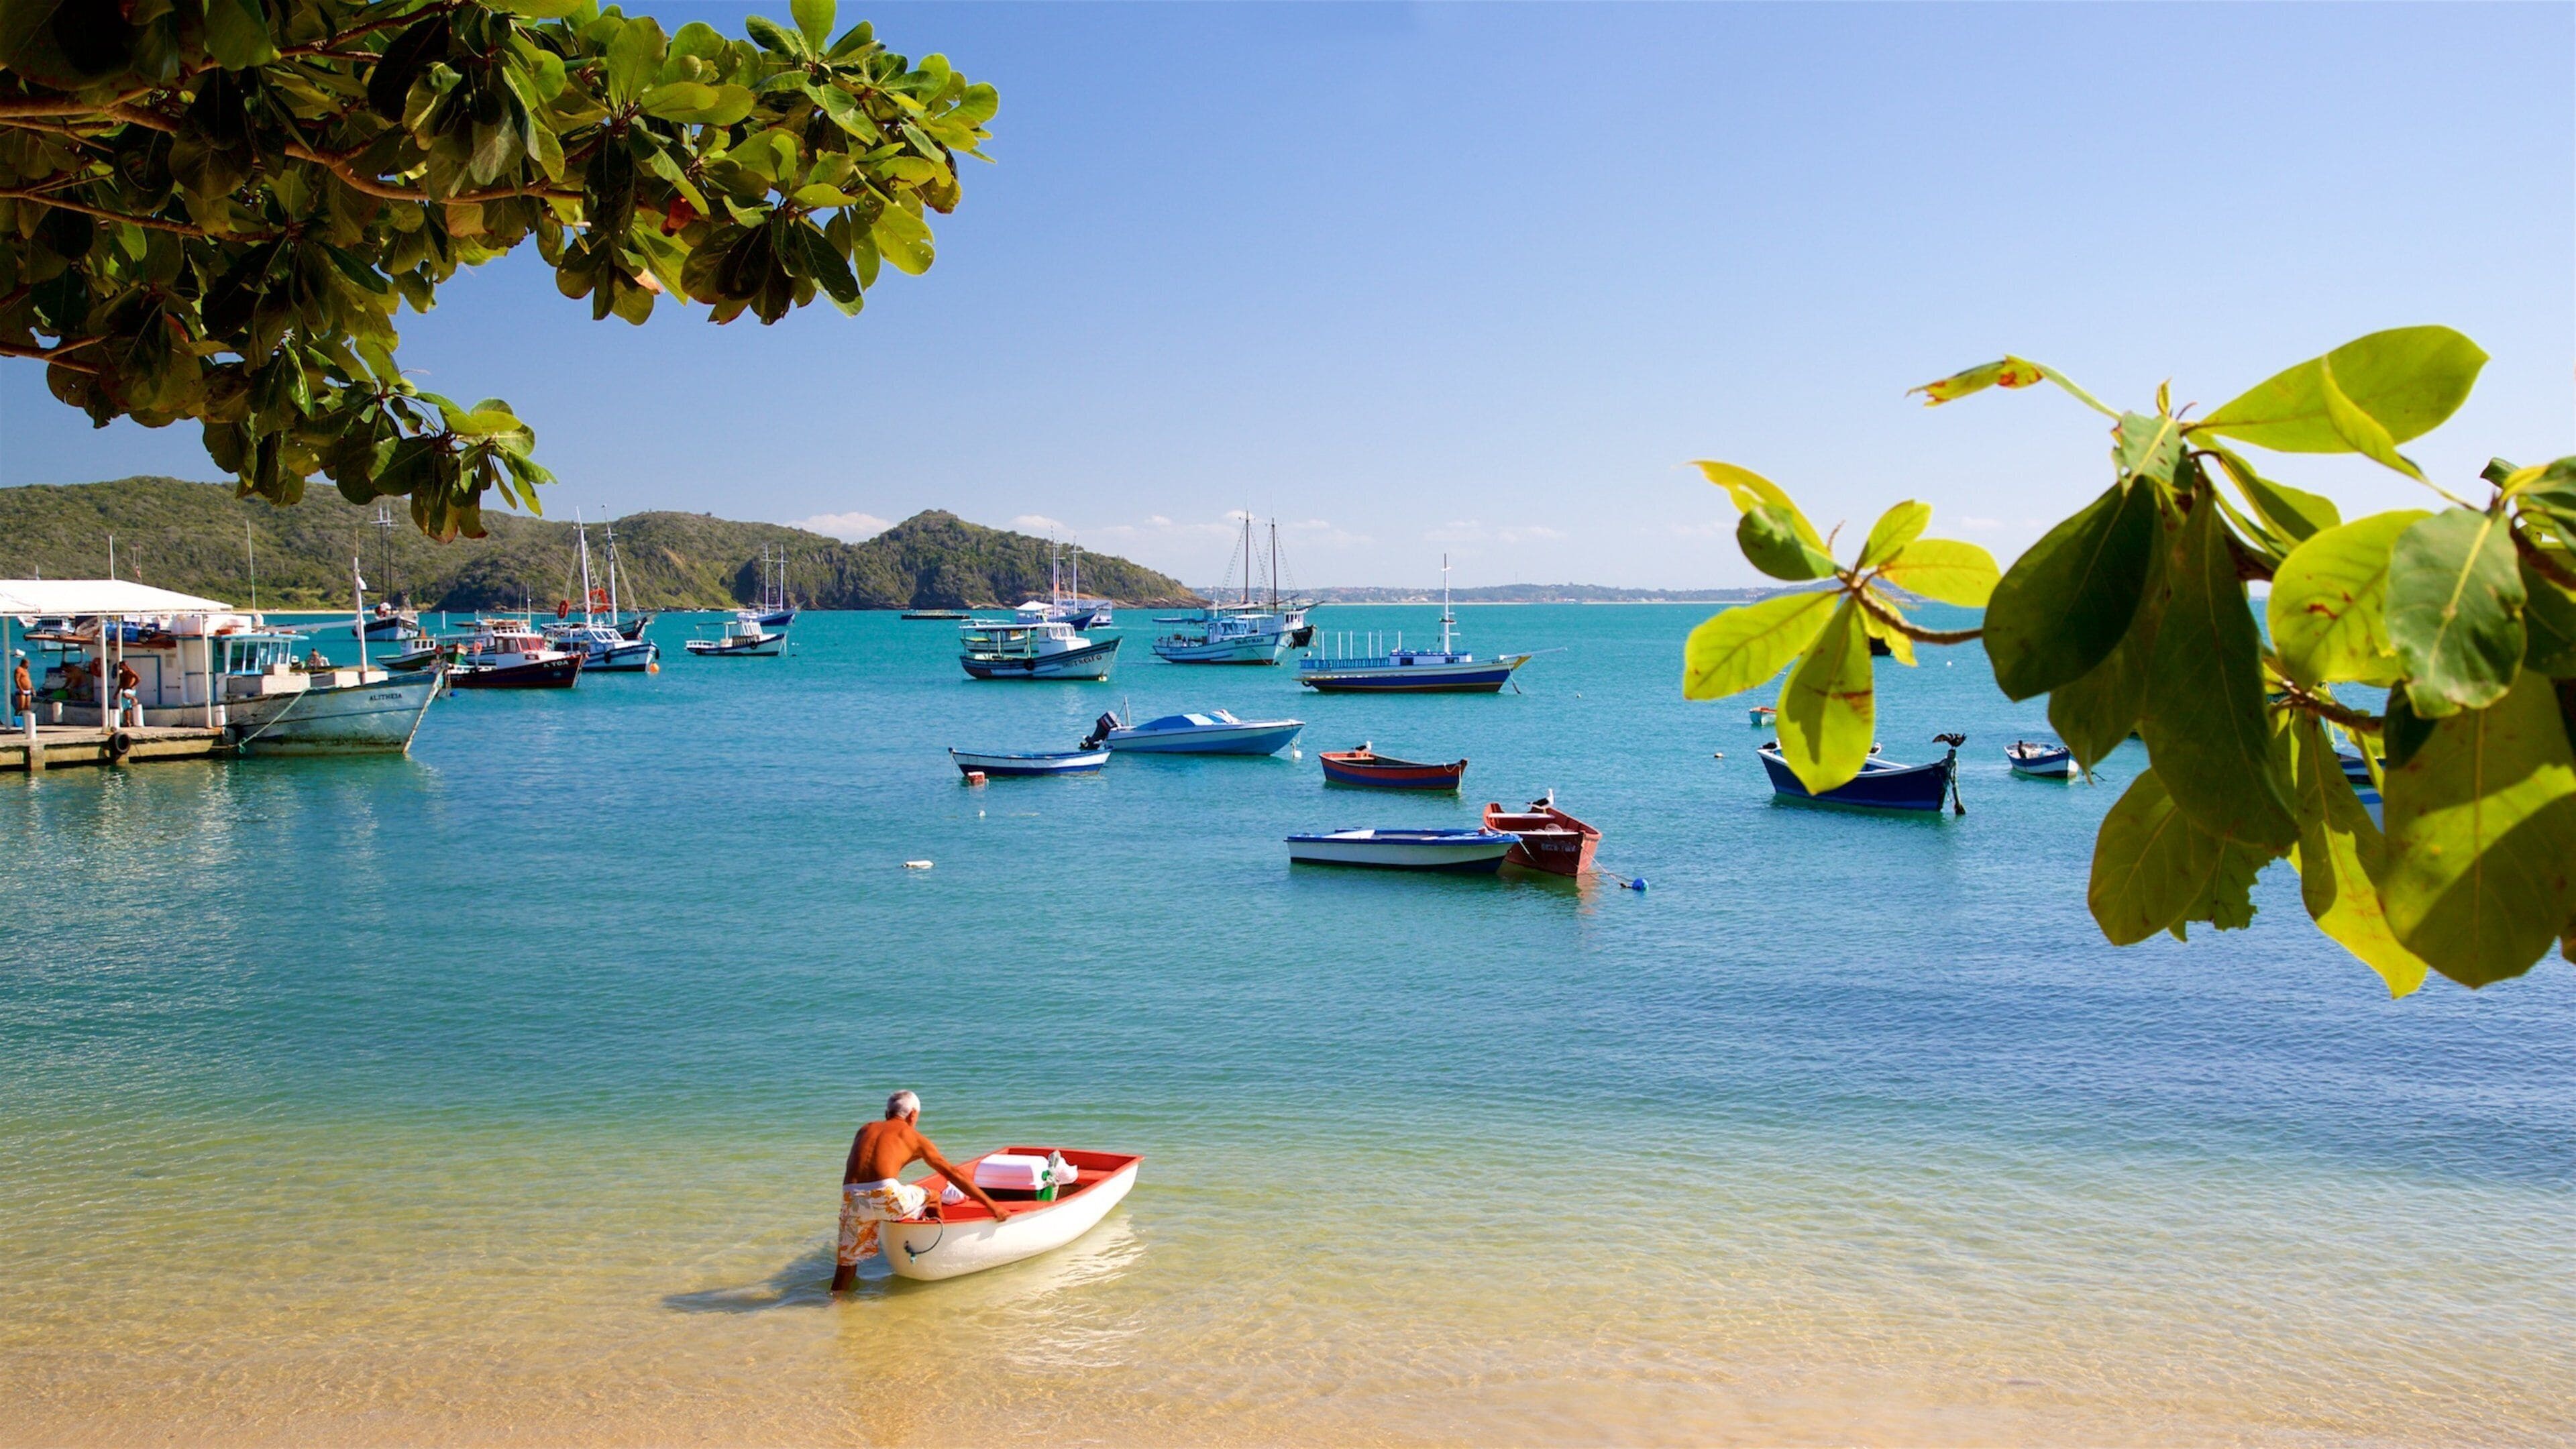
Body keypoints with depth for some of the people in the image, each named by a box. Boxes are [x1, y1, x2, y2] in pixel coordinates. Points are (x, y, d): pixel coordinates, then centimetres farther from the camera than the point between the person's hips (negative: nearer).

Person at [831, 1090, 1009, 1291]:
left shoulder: (865, 1129, 26)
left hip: (851, 1199, 3)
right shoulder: (913, 1137, 16)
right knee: (932, 1198, 23)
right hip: (886, 1197, -3)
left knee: (847, 1262, 20)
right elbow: (952, 1174, 15)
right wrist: (991, 1205, 17)